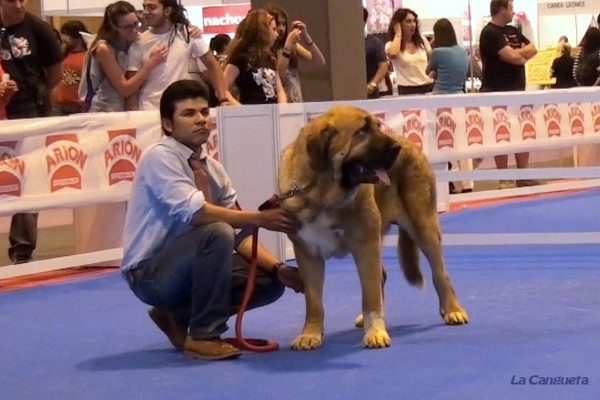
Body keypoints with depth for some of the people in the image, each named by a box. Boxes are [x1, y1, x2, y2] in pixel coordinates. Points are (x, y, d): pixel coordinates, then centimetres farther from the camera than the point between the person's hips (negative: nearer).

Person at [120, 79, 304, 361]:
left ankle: (178, 316, 8)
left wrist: (277, 268, -13)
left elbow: (238, 234, 2)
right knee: (217, 232, -31)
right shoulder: (159, 157, -16)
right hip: (150, 273, -8)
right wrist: (260, 218, -31)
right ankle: (203, 336, -19)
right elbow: (194, 212, -30)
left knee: (270, 282, -3)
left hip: (187, 265, 8)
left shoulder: (213, 170, 6)